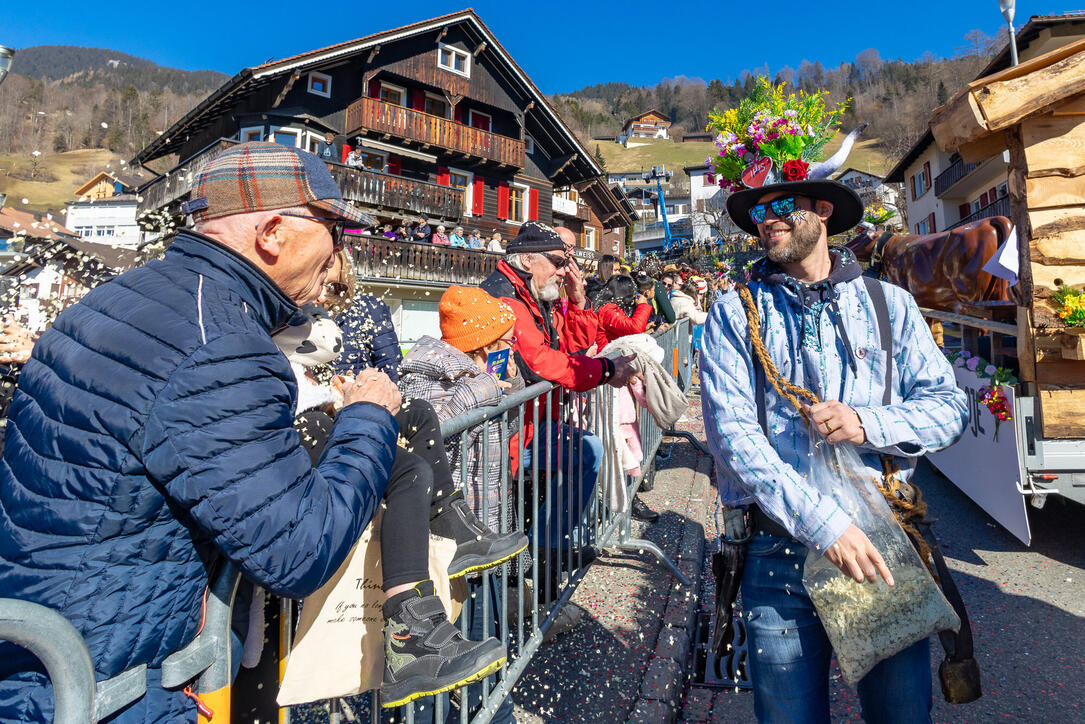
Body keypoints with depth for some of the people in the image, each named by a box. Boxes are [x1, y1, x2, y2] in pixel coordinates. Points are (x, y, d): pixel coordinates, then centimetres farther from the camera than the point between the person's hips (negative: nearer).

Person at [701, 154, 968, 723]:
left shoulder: (889, 303, 7)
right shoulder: (734, 313, -2)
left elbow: (949, 407, 5)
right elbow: (730, 431, -12)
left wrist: (867, 424, -15)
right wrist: (822, 522, -20)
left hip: (887, 545, 2)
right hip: (781, 550, -1)